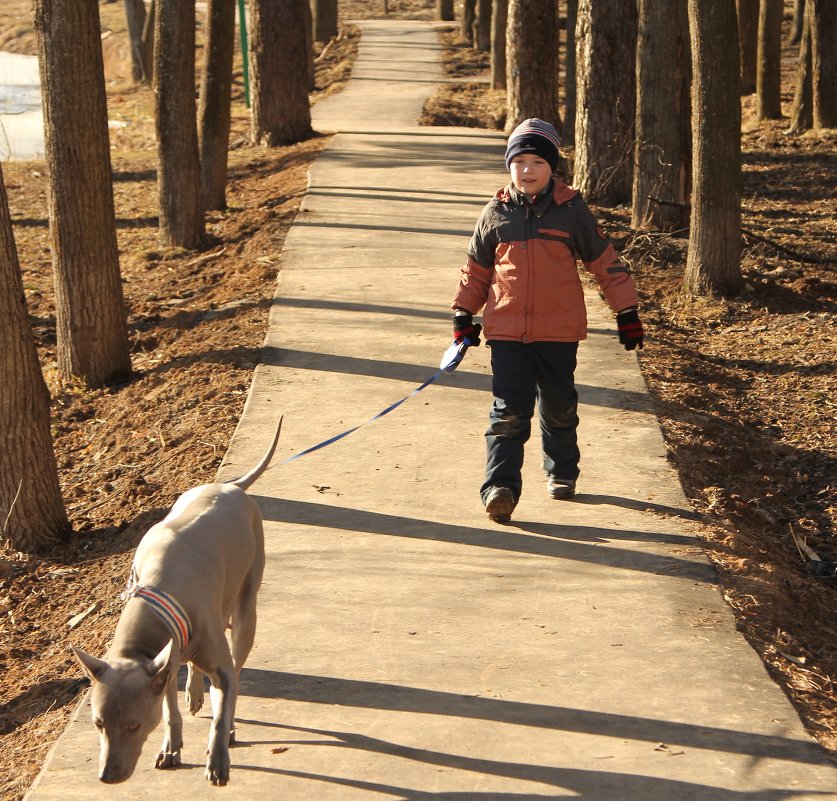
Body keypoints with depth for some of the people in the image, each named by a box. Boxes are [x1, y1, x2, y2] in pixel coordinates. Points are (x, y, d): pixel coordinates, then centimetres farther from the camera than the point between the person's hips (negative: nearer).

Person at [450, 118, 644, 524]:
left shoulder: (571, 210, -1)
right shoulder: (495, 213, 3)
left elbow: (604, 261, 5)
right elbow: (476, 267, 15)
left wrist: (626, 311, 6)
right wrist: (463, 314, 15)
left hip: (559, 329, 0)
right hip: (506, 330, 0)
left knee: (559, 409, 13)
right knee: (508, 412, -8)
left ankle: (562, 472, 34)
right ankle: (500, 486, -10)